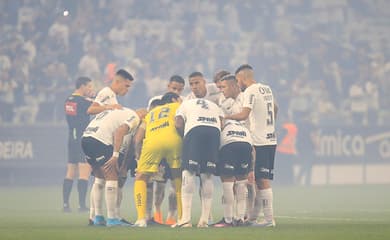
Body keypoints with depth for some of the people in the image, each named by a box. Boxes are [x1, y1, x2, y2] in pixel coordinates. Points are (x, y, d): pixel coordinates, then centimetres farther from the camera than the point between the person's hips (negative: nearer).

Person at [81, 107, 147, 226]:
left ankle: (98, 217, 22)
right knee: (112, 178, -1)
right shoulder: (135, 118, 1)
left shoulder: (123, 111, 28)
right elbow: (120, 131, -15)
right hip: (99, 140, -9)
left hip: (86, 137, 9)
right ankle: (111, 219, -1)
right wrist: (115, 156, -19)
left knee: (99, 178, 20)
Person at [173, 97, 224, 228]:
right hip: (215, 131, 3)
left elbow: (178, 124, 10)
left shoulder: (185, 104, 29)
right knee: (207, 175, 8)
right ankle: (204, 220, 5)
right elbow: (221, 122, 17)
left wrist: (185, 137, 24)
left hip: (195, 129, -3)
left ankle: (186, 218, -11)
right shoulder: (215, 106, 37)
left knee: (188, 172, -2)